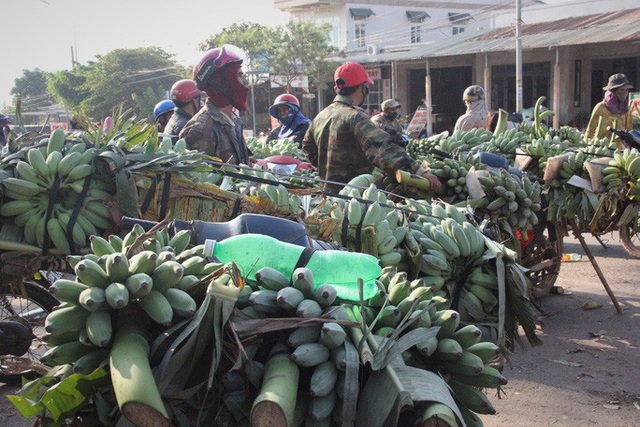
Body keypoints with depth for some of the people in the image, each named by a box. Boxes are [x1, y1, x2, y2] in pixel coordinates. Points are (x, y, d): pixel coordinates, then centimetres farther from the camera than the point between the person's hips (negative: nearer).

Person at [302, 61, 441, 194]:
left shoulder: (321, 116, 10)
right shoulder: (355, 118, -19)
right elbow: (384, 149, -32)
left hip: (328, 190, 9)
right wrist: (420, 172, -38)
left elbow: (308, 146, 27)